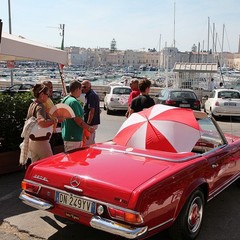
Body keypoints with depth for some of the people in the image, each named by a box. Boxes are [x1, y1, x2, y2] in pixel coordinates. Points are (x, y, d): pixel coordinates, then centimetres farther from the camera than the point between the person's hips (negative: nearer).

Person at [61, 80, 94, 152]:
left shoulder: (65, 100, 12)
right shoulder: (73, 102, -19)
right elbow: (78, 120, -21)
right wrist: (89, 128, -8)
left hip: (66, 135, 10)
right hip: (74, 137, -10)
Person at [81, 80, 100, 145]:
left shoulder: (91, 95, -18)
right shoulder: (93, 94, 14)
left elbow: (92, 111, -23)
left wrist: (88, 123, -22)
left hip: (91, 123, -11)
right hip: (94, 122, 11)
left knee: (88, 143, -5)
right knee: (92, 142, 19)